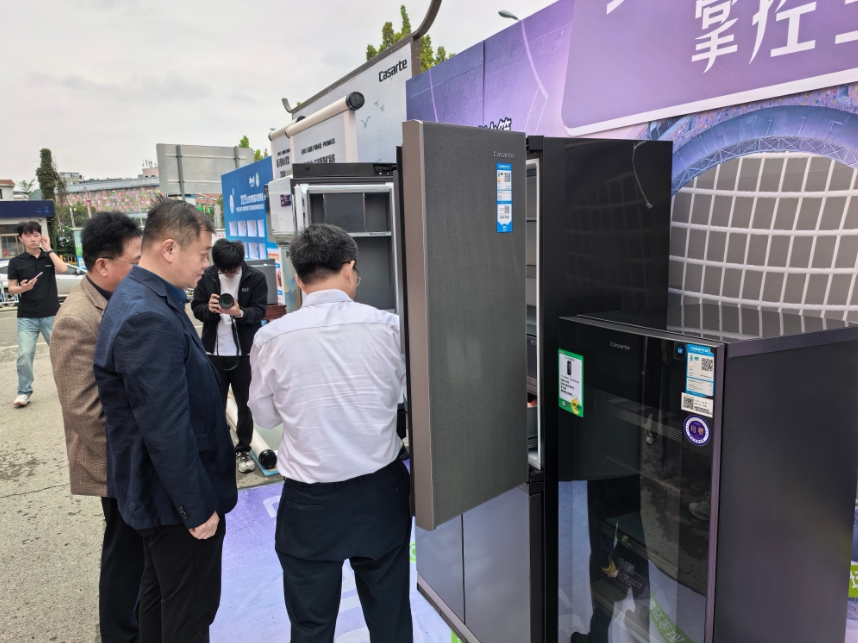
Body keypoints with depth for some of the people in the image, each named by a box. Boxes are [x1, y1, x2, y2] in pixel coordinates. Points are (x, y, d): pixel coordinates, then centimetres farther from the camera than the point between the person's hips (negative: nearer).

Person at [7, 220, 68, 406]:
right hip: (26, 317, 0)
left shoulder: (50, 257, 5)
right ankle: (24, 392, 8)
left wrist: (48, 249, -10)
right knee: (24, 355, -5)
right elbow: (11, 289, 2)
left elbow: (63, 269, -16)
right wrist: (22, 288, -20)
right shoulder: (16, 262, 2)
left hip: (51, 315, 1)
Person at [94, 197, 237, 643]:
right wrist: (198, 507, -19)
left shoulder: (139, 299, 6)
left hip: (155, 491, 10)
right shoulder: (150, 319, -28)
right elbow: (166, 430, -28)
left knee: (159, 596, 26)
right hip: (176, 498, -10)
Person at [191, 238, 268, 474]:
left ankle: (243, 450, 26)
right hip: (213, 351, 2)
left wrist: (240, 313, -32)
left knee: (245, 404, 10)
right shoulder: (207, 276, -2)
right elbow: (196, 307, 2)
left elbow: (259, 311, -11)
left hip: (244, 352, -1)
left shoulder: (256, 278, -8)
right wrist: (208, 309, -21)